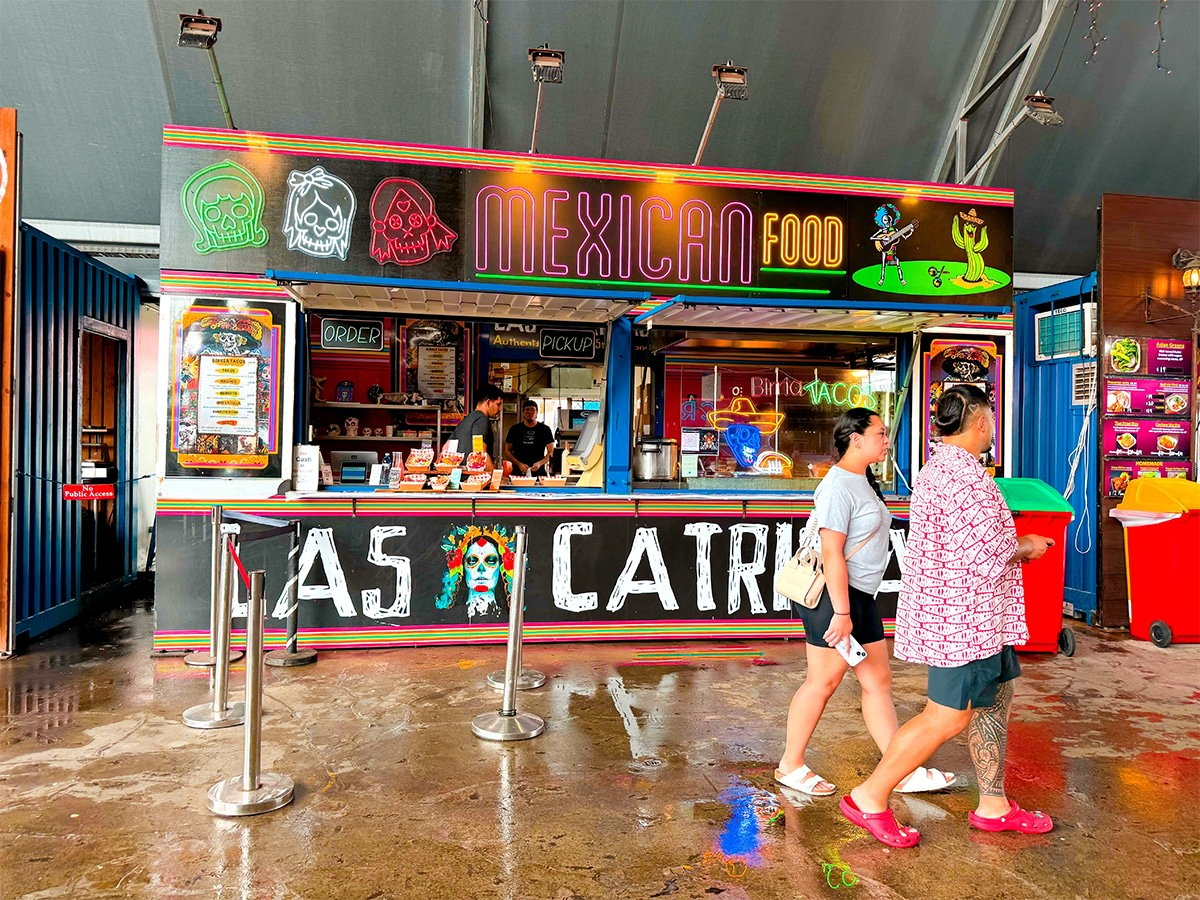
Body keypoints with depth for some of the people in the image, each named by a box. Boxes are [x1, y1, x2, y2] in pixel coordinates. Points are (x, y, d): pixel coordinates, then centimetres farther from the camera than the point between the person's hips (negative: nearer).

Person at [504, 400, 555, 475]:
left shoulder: (545, 429, 7)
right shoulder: (515, 429, 9)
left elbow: (550, 452, 5)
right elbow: (507, 451, 9)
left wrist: (540, 463, -12)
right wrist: (518, 464, -7)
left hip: (538, 472, -1)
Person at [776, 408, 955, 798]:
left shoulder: (863, 481, 14)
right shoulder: (839, 485, -17)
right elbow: (831, 552, -22)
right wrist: (841, 612, -23)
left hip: (860, 596, 10)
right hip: (834, 596, -10)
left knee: (878, 680, 11)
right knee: (823, 682, 0)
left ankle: (902, 772, 19)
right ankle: (790, 766, 15)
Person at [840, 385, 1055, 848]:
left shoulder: (937, 470, 13)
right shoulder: (964, 476, -22)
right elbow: (985, 557, -24)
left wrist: (1014, 546, 18)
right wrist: (1024, 547, -6)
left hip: (976, 617, 11)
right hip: (965, 617, -11)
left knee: (994, 700, 17)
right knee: (947, 716, -3)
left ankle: (993, 805, 29)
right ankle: (869, 797, 6)